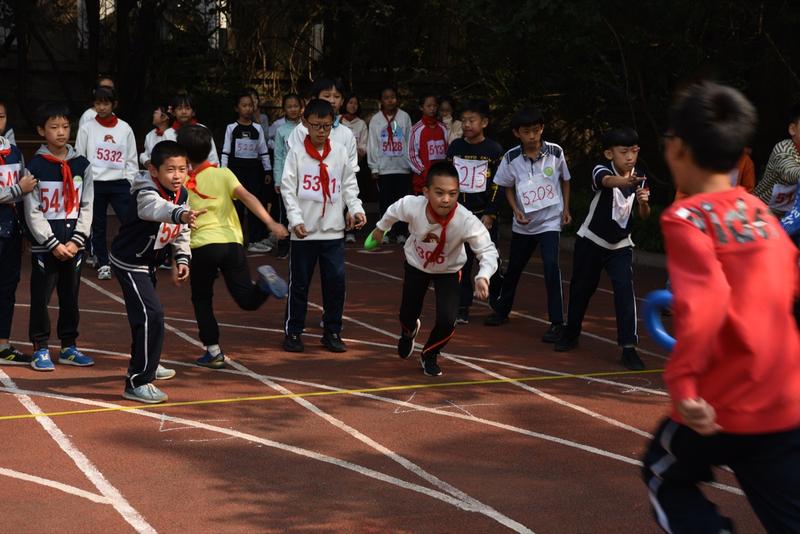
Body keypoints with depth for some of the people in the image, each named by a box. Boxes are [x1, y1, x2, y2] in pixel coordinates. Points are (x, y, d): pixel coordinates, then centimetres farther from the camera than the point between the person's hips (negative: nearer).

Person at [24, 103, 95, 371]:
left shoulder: (82, 165, 5)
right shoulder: (36, 166, -5)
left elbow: (87, 206, 5)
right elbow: (33, 211, -7)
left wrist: (76, 241, -5)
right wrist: (54, 244, -12)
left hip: (74, 244, 3)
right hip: (44, 244, -3)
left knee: (71, 296, 9)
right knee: (41, 297, 0)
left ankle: (69, 347, 19)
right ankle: (40, 349, 10)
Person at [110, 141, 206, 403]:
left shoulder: (182, 194, -4)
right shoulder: (146, 192, -30)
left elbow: (181, 232, 10)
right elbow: (156, 208, -55)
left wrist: (182, 259, -2)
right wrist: (181, 214, -74)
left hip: (148, 263, 9)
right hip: (129, 262, -9)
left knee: (147, 313, 26)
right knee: (151, 315, -21)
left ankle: (147, 364, 49)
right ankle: (137, 382, -18)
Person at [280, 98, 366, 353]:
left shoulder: (340, 152, 6)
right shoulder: (297, 153, -2)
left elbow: (349, 186, 10)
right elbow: (288, 189, -5)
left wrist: (356, 209, -5)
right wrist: (295, 219, -15)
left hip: (333, 229, 2)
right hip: (304, 231, -2)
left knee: (336, 282, 2)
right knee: (299, 283, 4)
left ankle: (332, 332, 15)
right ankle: (293, 332, 16)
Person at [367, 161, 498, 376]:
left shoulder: (467, 221, -41)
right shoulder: (412, 206, -35)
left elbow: (488, 250, -36)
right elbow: (393, 211, -11)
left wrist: (483, 276, -56)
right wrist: (381, 228, 10)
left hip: (448, 271, -1)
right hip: (416, 264, 1)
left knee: (447, 321, -14)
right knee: (408, 315, 14)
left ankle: (429, 356, 21)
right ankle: (408, 332, 56)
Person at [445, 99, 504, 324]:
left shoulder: (494, 150, -4)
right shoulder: (455, 147, 6)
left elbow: (499, 185, -4)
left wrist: (490, 215, -9)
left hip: (484, 215, -3)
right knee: (461, 263, 1)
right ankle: (462, 308, 6)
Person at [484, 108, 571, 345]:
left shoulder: (555, 152, -11)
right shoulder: (511, 158, -10)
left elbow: (565, 180, 5)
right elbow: (508, 187, 4)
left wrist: (566, 208, 1)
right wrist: (516, 210, -10)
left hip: (550, 221, -2)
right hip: (523, 223, 2)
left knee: (551, 266, -18)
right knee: (513, 268, 17)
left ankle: (557, 322, -11)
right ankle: (502, 310, 39)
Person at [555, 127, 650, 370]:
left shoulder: (640, 178, -8)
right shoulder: (601, 169, -21)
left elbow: (644, 215, -2)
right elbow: (608, 181, -47)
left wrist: (644, 202, -26)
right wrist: (625, 181, -70)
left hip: (620, 245, 2)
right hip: (590, 240, -2)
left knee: (625, 289, -16)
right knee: (581, 288, 12)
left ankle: (628, 347, -13)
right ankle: (571, 333, 36)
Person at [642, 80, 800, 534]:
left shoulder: (686, 218, -11)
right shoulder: (762, 214, 8)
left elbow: (705, 300, -26)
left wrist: (682, 381, -26)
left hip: (721, 407, -5)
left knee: (665, 477, 24)